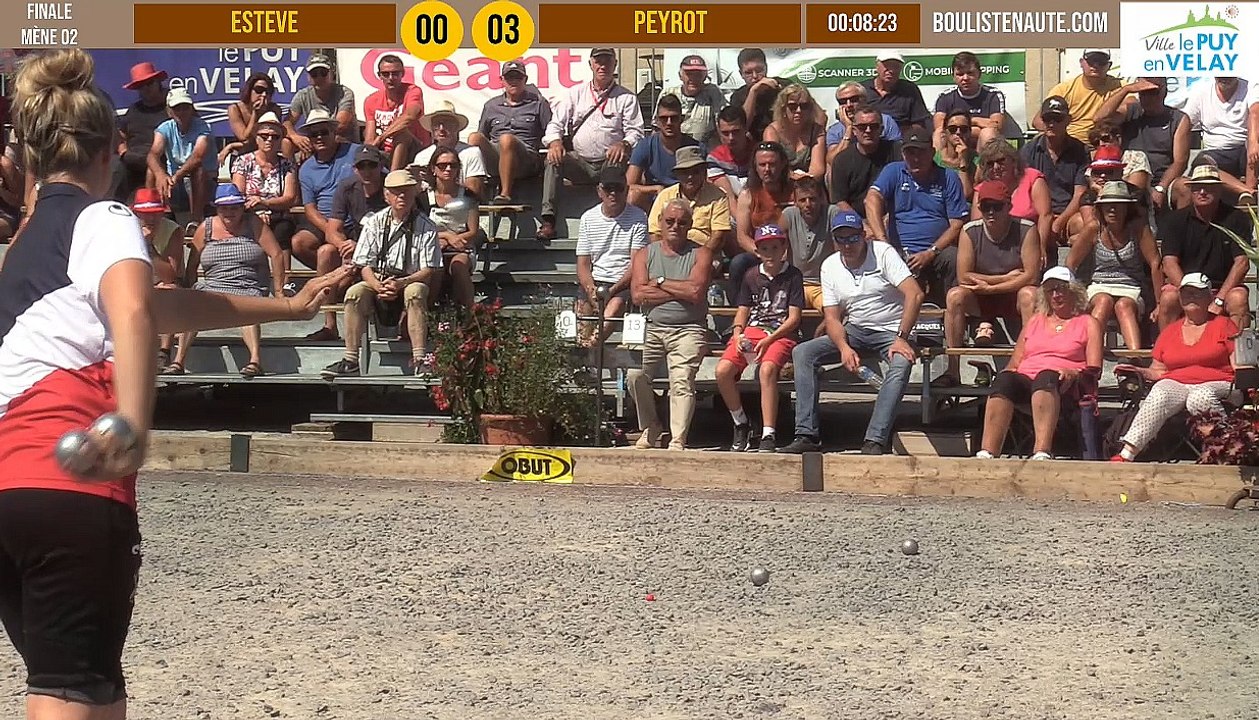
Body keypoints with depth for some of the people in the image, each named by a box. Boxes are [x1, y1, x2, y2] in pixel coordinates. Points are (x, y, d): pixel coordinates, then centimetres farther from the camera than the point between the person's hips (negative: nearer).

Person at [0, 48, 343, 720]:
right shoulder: (103, 219, 4)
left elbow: (162, 307, 37)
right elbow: (133, 315, -20)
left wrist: (286, 306, 46)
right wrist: (131, 423, -36)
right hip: (72, 485, -8)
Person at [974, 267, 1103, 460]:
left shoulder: (1088, 323, 21)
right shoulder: (1034, 321, 32)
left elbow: (1094, 370, 8)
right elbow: (1014, 363, 25)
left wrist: (1074, 374, -14)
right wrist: (1011, 372, 0)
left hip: (1064, 386, -3)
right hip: (1024, 378, 3)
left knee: (1046, 377, -40)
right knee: (1004, 379, -33)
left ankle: (1042, 454, -61)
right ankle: (987, 454, -50)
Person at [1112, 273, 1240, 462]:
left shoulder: (1223, 324, 14)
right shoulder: (1169, 331, 23)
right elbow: (1159, 370, 21)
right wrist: (1139, 372, 1)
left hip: (1216, 384, -2)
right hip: (1176, 384, 2)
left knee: (1200, 398, -39)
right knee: (1158, 396, -33)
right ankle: (1126, 454, -46)